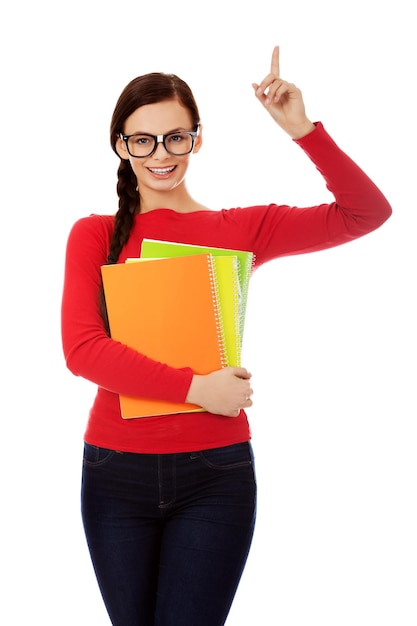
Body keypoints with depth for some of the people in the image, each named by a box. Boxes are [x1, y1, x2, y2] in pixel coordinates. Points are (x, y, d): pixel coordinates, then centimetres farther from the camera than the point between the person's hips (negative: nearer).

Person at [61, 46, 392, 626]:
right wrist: (194, 387, -17)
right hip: (115, 469, 1)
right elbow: (82, 350, -10)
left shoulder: (241, 228, 4)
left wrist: (303, 130, -11)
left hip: (214, 471, -1)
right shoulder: (94, 236, 3)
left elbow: (367, 212, 0)